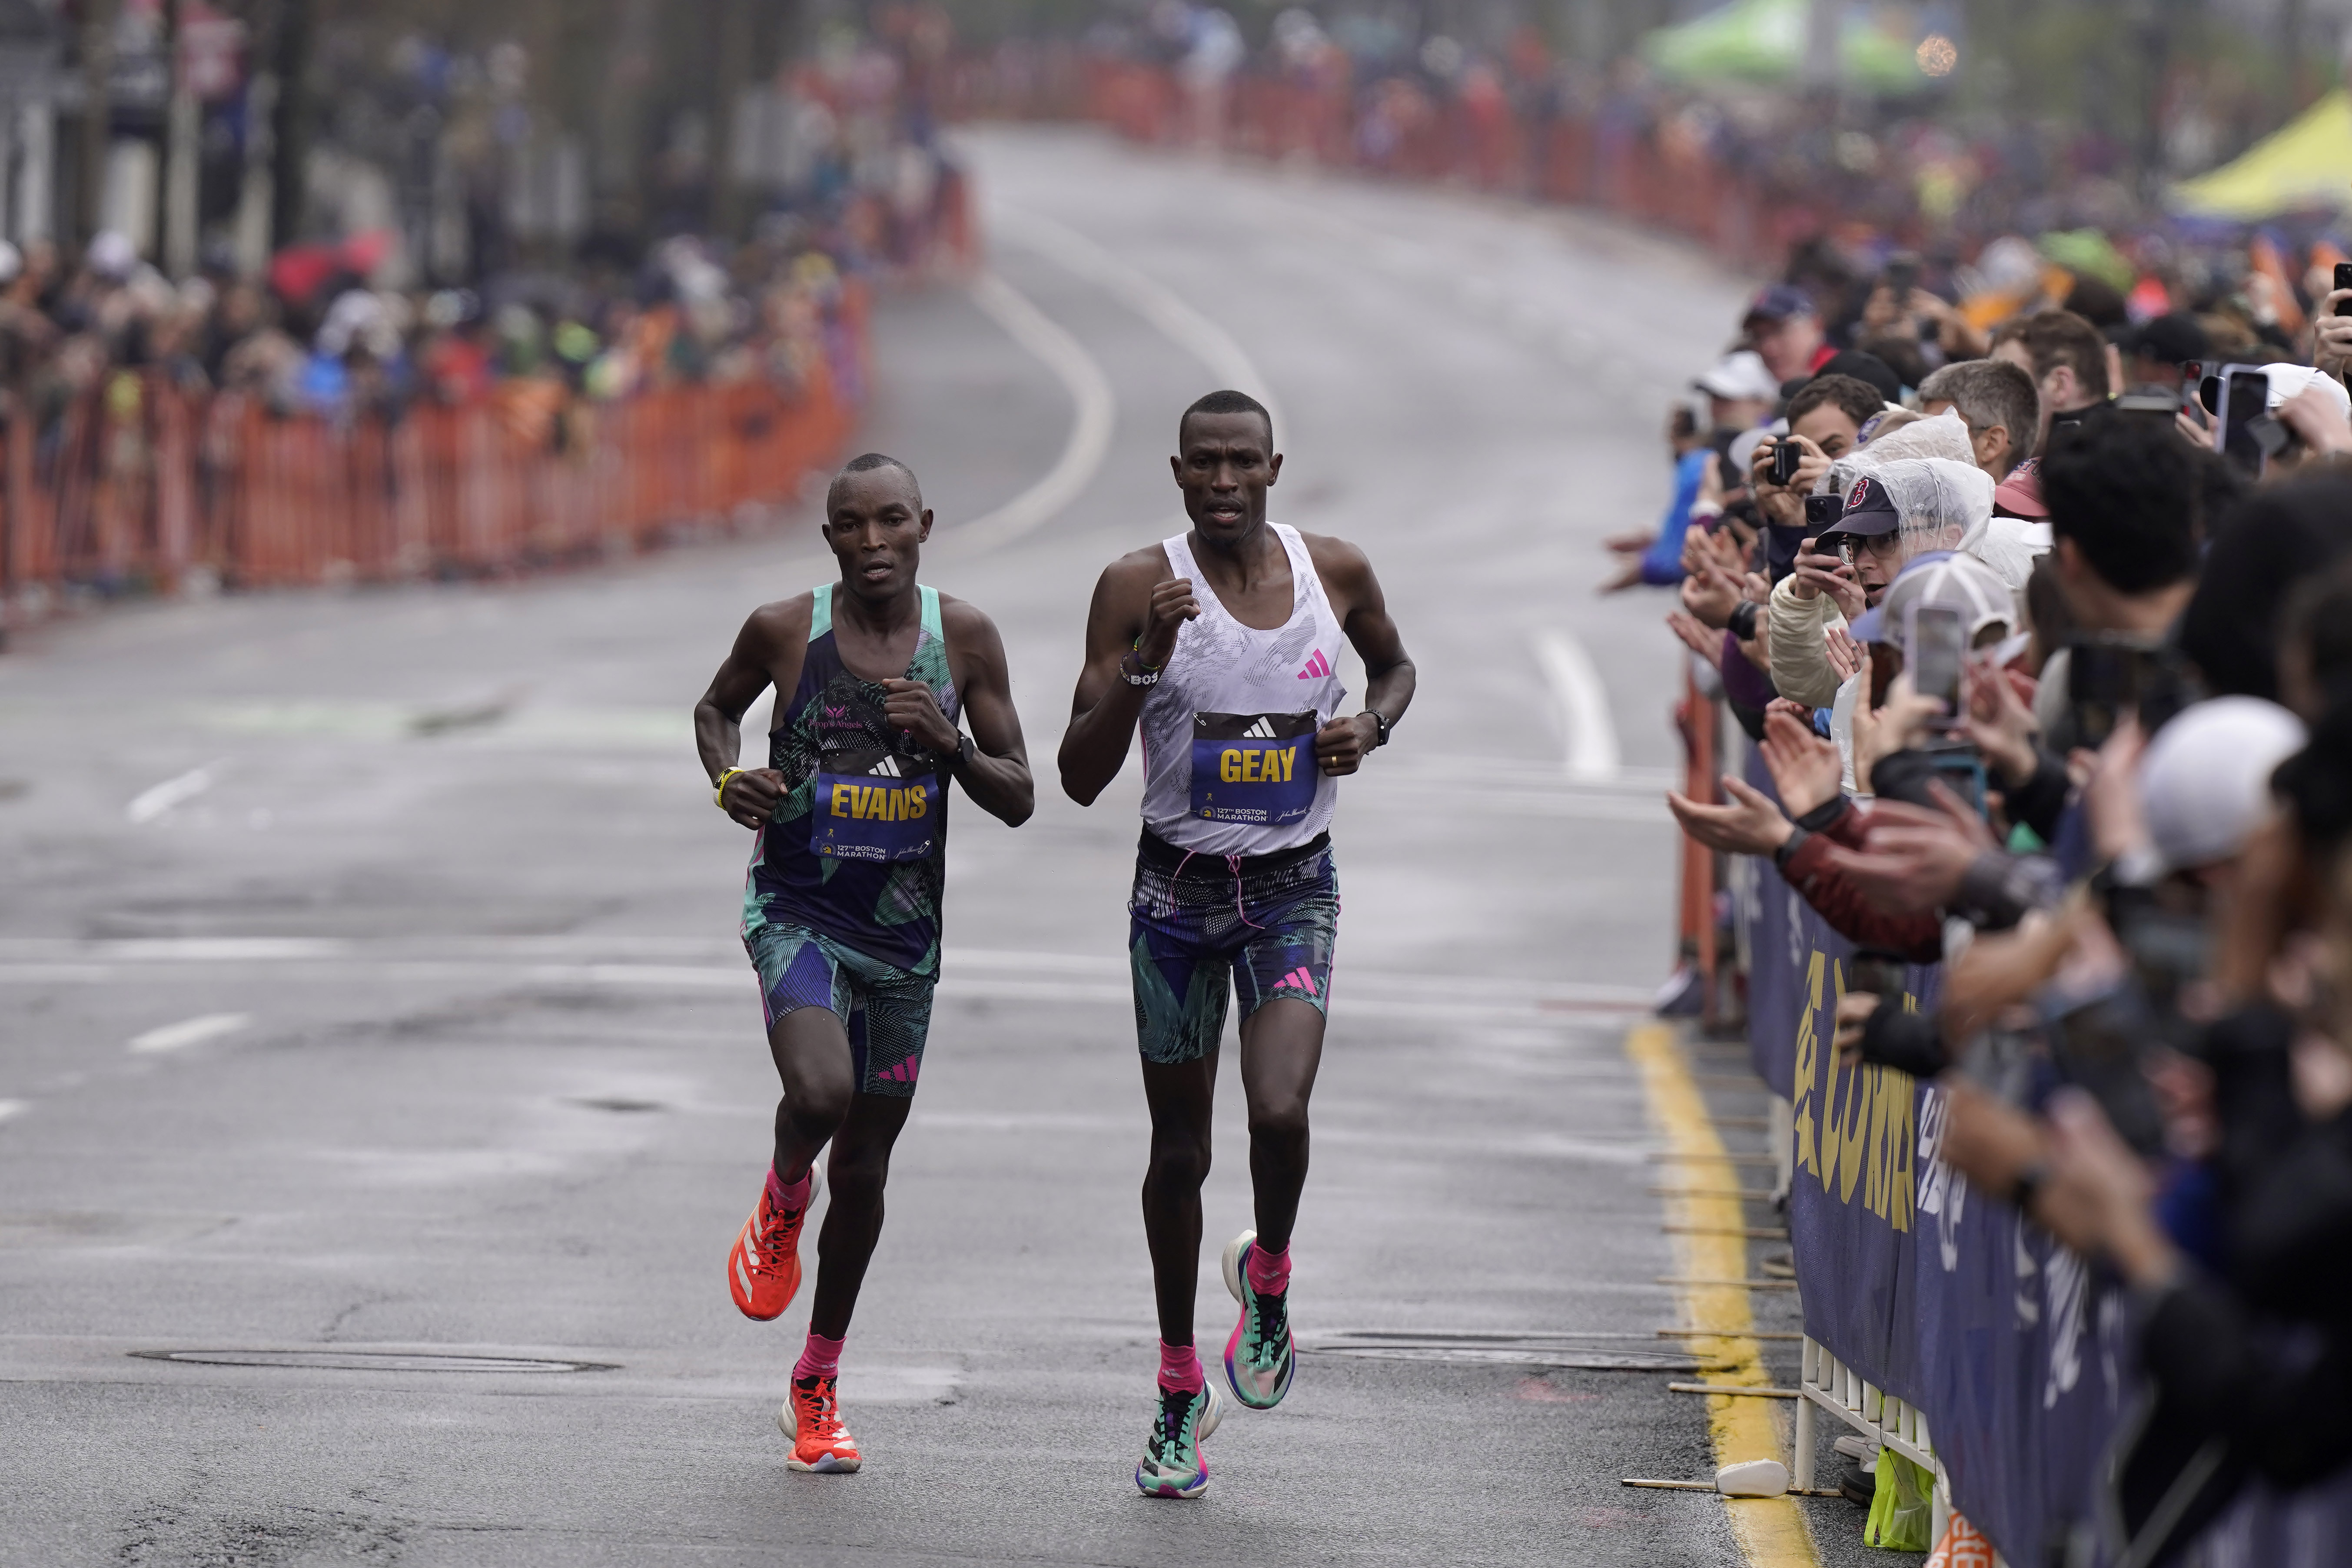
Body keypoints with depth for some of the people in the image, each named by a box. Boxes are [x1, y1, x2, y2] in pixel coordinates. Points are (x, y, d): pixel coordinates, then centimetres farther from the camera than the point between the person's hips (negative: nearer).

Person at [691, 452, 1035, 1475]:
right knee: (820, 1093, -30)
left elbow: (1018, 802, -2)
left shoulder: (964, 638, -5)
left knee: (865, 1167, 11)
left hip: (904, 933, 3)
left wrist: (946, 742, -21)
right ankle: (782, 1203, 7)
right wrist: (727, 780, -9)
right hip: (796, 914, -3)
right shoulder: (784, 630, -9)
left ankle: (818, 1388, 29)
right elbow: (716, 707, 12)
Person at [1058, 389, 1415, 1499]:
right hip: (1178, 888, 0)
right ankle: (1180, 1390, 25)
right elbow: (1080, 778, -14)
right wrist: (1149, 658, -27)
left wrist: (1372, 726, -3)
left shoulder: (1334, 571, -4)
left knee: (1280, 1112, -22)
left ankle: (1268, 1280, 10)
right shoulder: (1139, 587, -11)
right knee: (1179, 1148, 8)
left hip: (1294, 887, 0)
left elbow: (1396, 667, 19)